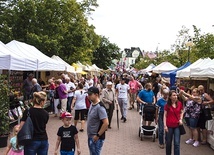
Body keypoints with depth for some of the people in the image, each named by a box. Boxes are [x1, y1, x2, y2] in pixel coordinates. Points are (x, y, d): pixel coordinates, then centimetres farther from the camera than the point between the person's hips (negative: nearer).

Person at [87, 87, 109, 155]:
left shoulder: (100, 107, -22)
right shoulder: (92, 104, 5)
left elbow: (106, 123, -27)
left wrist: (98, 135, -20)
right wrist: (89, 135, 14)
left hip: (96, 138, -9)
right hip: (90, 136, 9)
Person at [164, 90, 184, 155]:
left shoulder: (179, 104, 0)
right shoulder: (167, 105, -5)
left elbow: (182, 112, 15)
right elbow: (165, 115, -3)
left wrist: (181, 119, -2)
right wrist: (165, 125, -8)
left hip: (177, 125, 1)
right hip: (169, 126, -1)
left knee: (177, 143, -2)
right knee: (168, 142, 11)